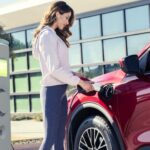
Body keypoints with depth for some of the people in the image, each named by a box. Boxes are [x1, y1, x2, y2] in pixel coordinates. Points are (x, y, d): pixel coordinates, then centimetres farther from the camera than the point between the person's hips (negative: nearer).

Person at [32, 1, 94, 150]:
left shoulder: (55, 35, 19)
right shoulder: (47, 35, -11)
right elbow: (54, 69, -19)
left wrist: (74, 75, 1)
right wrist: (79, 81, -16)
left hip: (60, 89, 9)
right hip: (52, 90, -9)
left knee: (59, 138, 7)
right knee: (50, 137, -10)